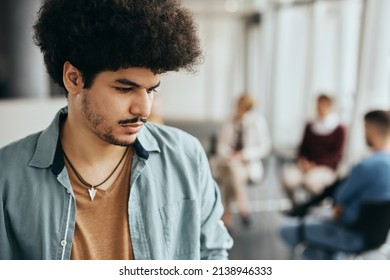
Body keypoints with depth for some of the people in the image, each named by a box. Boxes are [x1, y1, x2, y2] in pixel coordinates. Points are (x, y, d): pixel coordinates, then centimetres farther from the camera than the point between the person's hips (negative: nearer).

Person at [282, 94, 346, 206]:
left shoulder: (339, 129, 2)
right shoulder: (310, 126, 14)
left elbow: (337, 155, -3)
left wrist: (316, 165, -14)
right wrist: (302, 160, -8)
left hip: (326, 168, -3)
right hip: (307, 165, 3)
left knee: (311, 179, -36)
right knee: (288, 177, -28)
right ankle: (295, 205, -3)